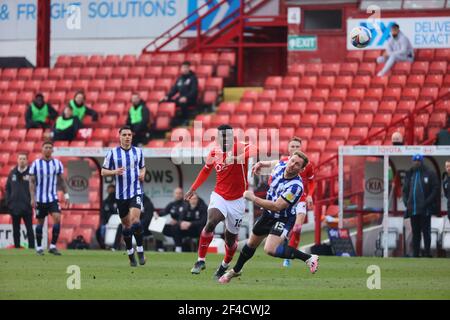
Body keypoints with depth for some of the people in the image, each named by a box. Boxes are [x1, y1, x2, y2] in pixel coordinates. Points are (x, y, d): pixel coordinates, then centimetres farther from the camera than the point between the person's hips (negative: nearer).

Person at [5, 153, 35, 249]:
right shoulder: (12, 173, 8)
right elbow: (8, 188, 13)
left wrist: (32, 201, -10)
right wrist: (8, 201, 3)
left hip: (27, 207, -4)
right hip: (14, 207, 4)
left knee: (29, 229, -1)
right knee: (16, 230, 8)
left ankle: (31, 247, 1)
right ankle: (17, 247, 13)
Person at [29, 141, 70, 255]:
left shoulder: (57, 163, 4)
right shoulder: (36, 164, -3)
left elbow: (61, 180, 11)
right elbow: (32, 182, -3)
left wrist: (66, 195, 4)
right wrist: (32, 198, -10)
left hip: (53, 198, 2)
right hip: (40, 198, -2)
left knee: (57, 218, -16)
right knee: (40, 222, 4)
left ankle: (53, 246, -11)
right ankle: (39, 247, 17)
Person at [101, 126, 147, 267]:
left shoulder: (138, 152, 6)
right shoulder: (112, 153, 0)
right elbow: (103, 172, 4)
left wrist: (142, 174, -1)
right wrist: (114, 172, -15)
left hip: (136, 192, -1)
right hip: (121, 194, 1)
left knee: (135, 220, -20)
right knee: (126, 225, 8)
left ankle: (140, 251, -8)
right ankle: (130, 254, 23)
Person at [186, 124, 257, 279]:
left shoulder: (240, 148, -14)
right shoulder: (214, 154, -2)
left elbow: (252, 150, -38)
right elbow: (206, 170, 19)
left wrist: (236, 158, -53)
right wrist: (193, 189, 23)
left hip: (237, 200, -1)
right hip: (219, 196, 1)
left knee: (231, 239, 8)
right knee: (210, 223, -26)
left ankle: (225, 265, 36)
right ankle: (200, 260, -16)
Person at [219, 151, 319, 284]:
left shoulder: (295, 186, -35)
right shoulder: (281, 166, -13)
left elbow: (277, 206, -35)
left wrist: (253, 198, -29)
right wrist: (262, 164, 17)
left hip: (283, 219, -7)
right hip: (268, 214, 7)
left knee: (270, 249, -29)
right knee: (251, 244, 24)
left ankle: (308, 258, -18)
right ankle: (235, 271, 49)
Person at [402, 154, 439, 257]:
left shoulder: (429, 174, -1)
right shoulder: (409, 175, 14)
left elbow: (435, 190, -5)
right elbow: (405, 190, 19)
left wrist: (427, 202, -14)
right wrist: (406, 201, 2)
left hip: (425, 210, -5)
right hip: (413, 209, 5)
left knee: (426, 232, -3)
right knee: (415, 233, 7)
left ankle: (427, 254, -1)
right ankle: (415, 254, 10)